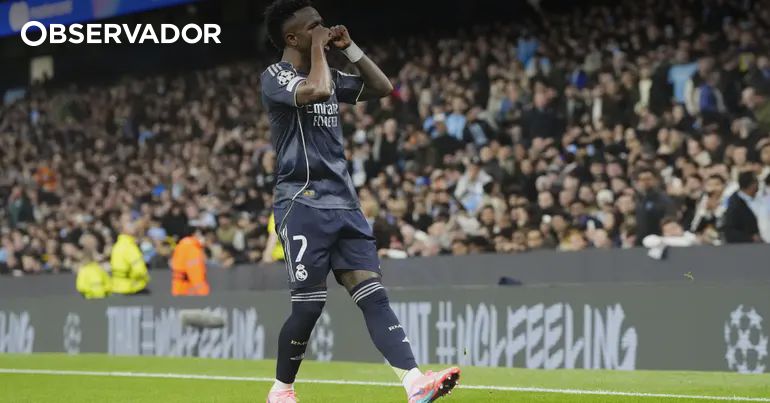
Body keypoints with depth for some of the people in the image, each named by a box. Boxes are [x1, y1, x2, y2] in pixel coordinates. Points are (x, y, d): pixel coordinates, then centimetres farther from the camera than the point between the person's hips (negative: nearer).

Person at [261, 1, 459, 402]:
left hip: (344, 204, 7)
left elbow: (382, 87, 21)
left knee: (373, 294, -6)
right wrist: (318, 47, -10)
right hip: (303, 204, -7)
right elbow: (317, 89, -26)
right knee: (309, 304, -6)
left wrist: (349, 48, 13)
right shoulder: (275, 76, -6)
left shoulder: (329, 75, 18)